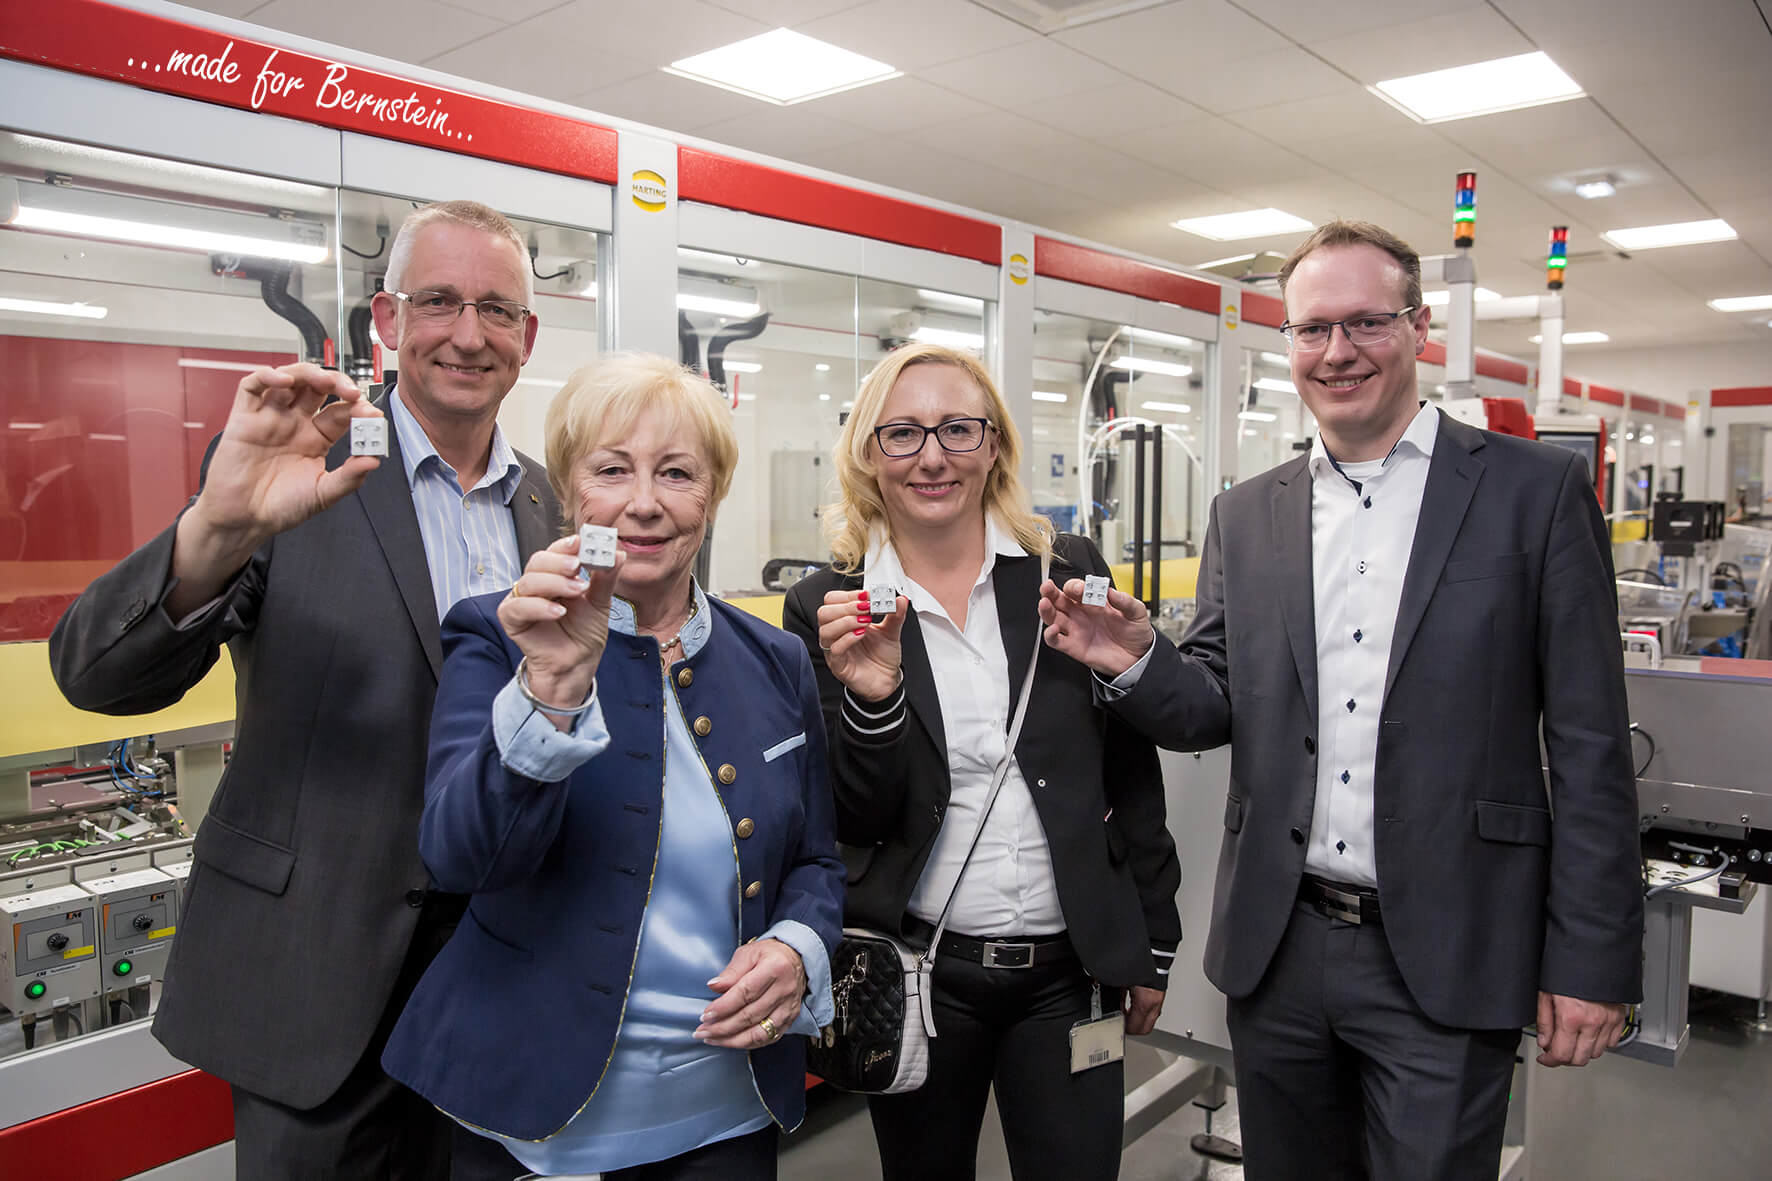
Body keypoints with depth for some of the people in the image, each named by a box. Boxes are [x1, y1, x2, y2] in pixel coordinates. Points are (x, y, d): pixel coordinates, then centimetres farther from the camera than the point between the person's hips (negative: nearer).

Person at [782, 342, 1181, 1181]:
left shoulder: (1070, 571, -1)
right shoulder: (825, 608, -4)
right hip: (918, 972, 0)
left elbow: (1130, 770, 5)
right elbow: (855, 822, -6)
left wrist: (1152, 942, 8)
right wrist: (872, 700, -23)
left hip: (1068, 967, 1)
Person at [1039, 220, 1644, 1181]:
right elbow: (1214, 710, 6)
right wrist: (1137, 664, -15)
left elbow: (1589, 747, -5)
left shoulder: (1536, 491, -4)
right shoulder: (1245, 516, 5)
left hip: (1445, 959, -3)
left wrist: (1591, 960, -7)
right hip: (1276, 951, 4)